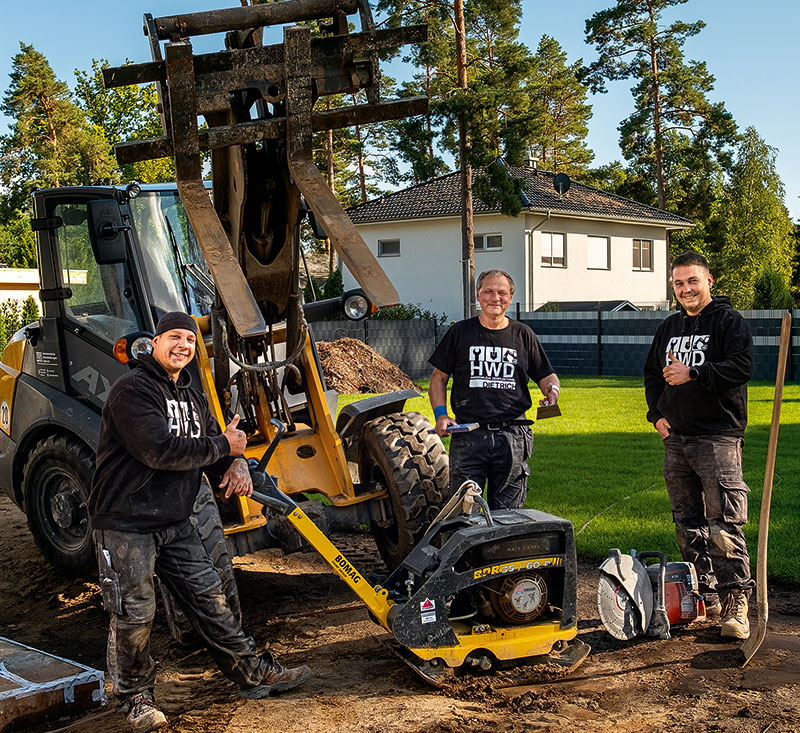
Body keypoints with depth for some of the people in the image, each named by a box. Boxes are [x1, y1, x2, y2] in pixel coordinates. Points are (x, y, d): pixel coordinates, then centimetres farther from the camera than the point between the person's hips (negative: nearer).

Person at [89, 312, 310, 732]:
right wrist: (223, 446, -18)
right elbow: (159, 450, -27)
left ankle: (253, 673, 21)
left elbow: (215, 442, 17)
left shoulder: (191, 396, 14)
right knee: (134, 615, 0)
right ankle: (135, 697, 20)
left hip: (176, 524, 8)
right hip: (125, 524, -8)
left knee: (209, 598, 12)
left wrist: (237, 464, -9)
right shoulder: (133, 390, -15)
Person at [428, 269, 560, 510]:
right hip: (468, 434, -1)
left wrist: (552, 389, -7)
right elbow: (439, 377, 10)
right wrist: (440, 414, -3)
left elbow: (546, 376, 16)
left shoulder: (523, 335, 10)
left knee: (507, 512, 7)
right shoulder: (460, 332, 7)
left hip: (512, 436, 1)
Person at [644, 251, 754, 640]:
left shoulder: (729, 321, -2)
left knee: (724, 524, -12)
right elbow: (652, 373, 25)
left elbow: (742, 367, -16)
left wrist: (692, 374, -19)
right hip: (676, 439, 7)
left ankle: (735, 604, -8)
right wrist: (657, 414, 11)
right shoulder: (669, 327, 17)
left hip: (718, 437, -7)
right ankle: (705, 595, 20)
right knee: (688, 524, 10)